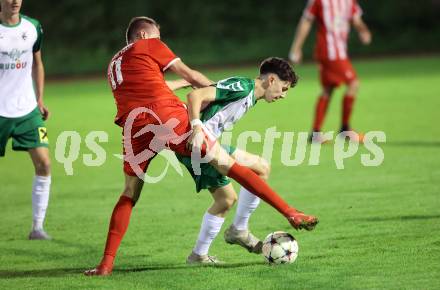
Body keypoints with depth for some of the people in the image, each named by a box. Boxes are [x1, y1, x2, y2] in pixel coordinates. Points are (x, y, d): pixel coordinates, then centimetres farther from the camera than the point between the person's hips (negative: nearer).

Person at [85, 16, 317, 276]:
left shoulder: (114, 64, 29)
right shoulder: (149, 45, 13)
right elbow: (189, 75, 13)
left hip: (136, 128, 4)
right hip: (169, 115, -4)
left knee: (130, 195, 17)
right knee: (228, 164, -1)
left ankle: (106, 263, 5)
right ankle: (290, 213, -4)